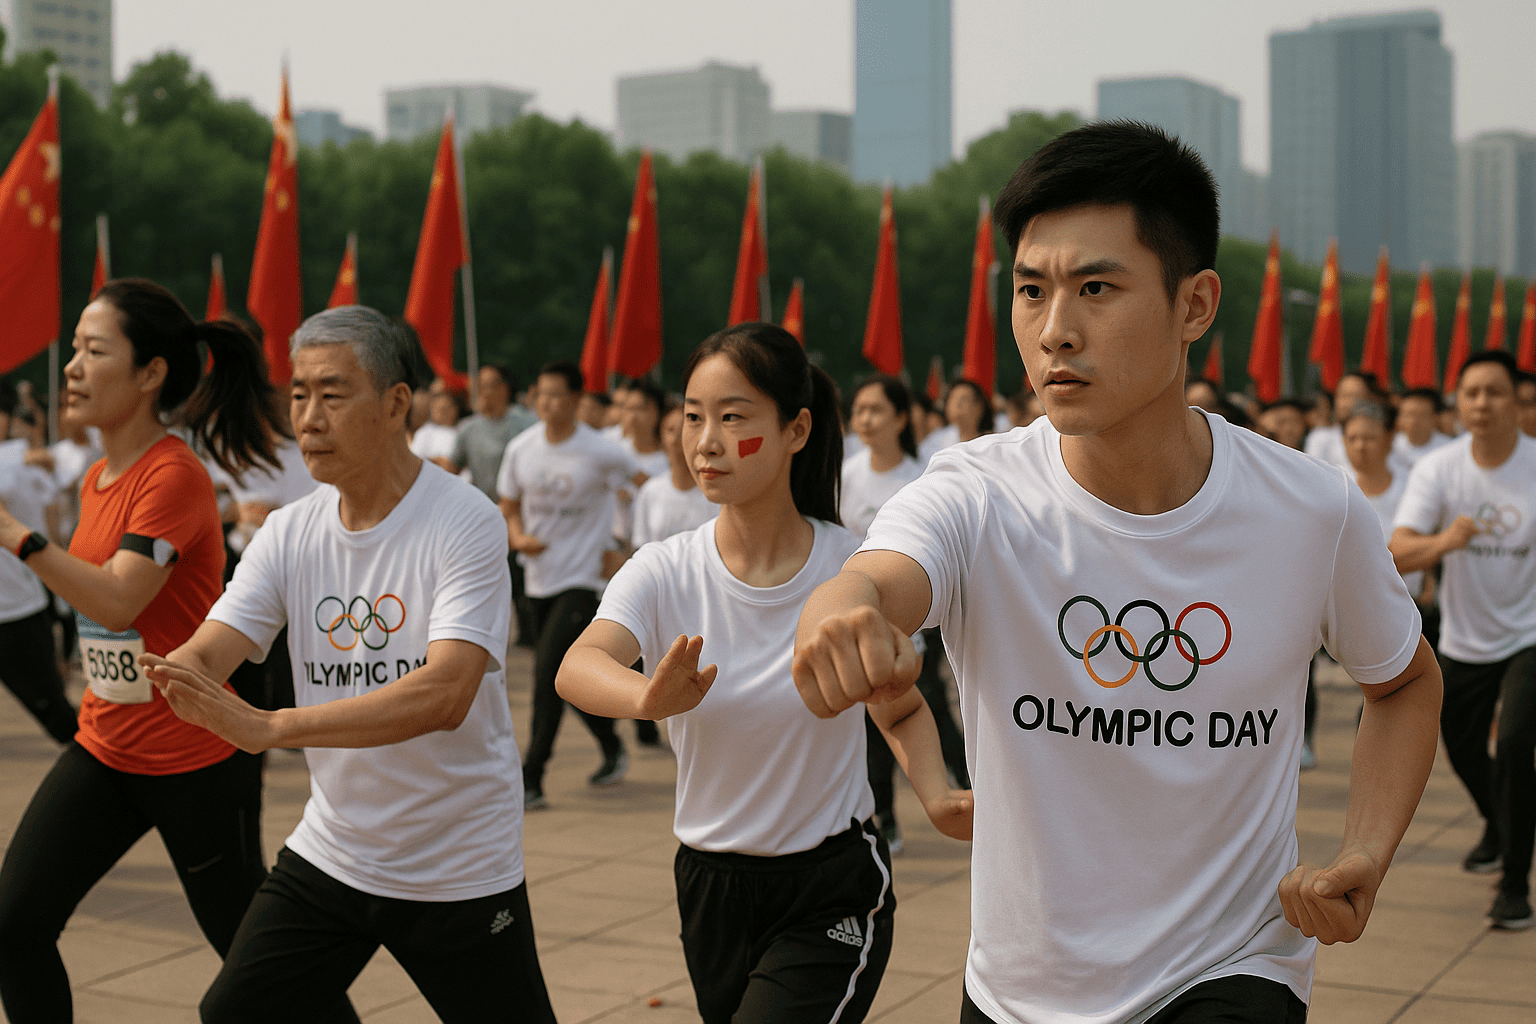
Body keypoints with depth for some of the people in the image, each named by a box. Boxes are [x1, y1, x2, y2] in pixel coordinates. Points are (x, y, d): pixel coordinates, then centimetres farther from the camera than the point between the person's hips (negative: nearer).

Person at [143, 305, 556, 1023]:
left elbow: (446, 694, -30)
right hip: (328, 851, 5)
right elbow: (204, 654, -7)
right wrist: (166, 678, -32)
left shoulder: (465, 522, -18)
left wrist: (268, 727, -38)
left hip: (461, 868, -5)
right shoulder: (290, 532, 0)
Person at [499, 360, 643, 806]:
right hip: (540, 577, 6)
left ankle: (531, 780, -10)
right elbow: (509, 508, 10)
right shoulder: (521, 448, 1)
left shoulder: (601, 452, -13)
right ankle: (612, 748, 37)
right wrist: (518, 537, -11)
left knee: (548, 671, -15)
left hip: (582, 577, -6)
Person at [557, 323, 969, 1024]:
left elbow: (902, 711, 5)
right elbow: (577, 668, -31)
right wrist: (650, 698, -54)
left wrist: (938, 797, -16)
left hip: (834, 892, -3)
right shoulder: (664, 570, -10)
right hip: (710, 881, 3)